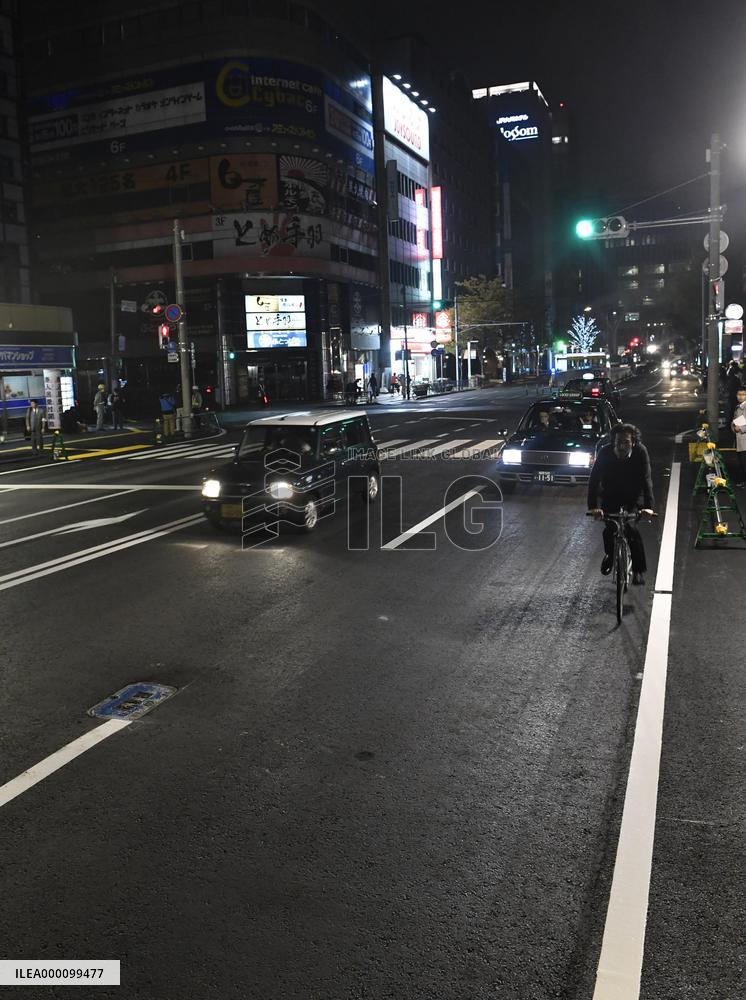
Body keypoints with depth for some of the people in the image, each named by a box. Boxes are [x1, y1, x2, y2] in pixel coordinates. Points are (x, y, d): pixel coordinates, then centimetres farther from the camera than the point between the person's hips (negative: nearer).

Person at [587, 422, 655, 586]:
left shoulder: (640, 451, -24)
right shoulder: (605, 452, -23)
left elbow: (646, 479, -29)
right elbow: (594, 479, -27)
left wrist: (648, 506, -40)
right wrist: (593, 506, -38)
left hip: (634, 496, -1)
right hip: (610, 495, 1)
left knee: (632, 530, -15)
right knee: (609, 528, -10)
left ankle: (639, 569, 2)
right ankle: (609, 554, 24)